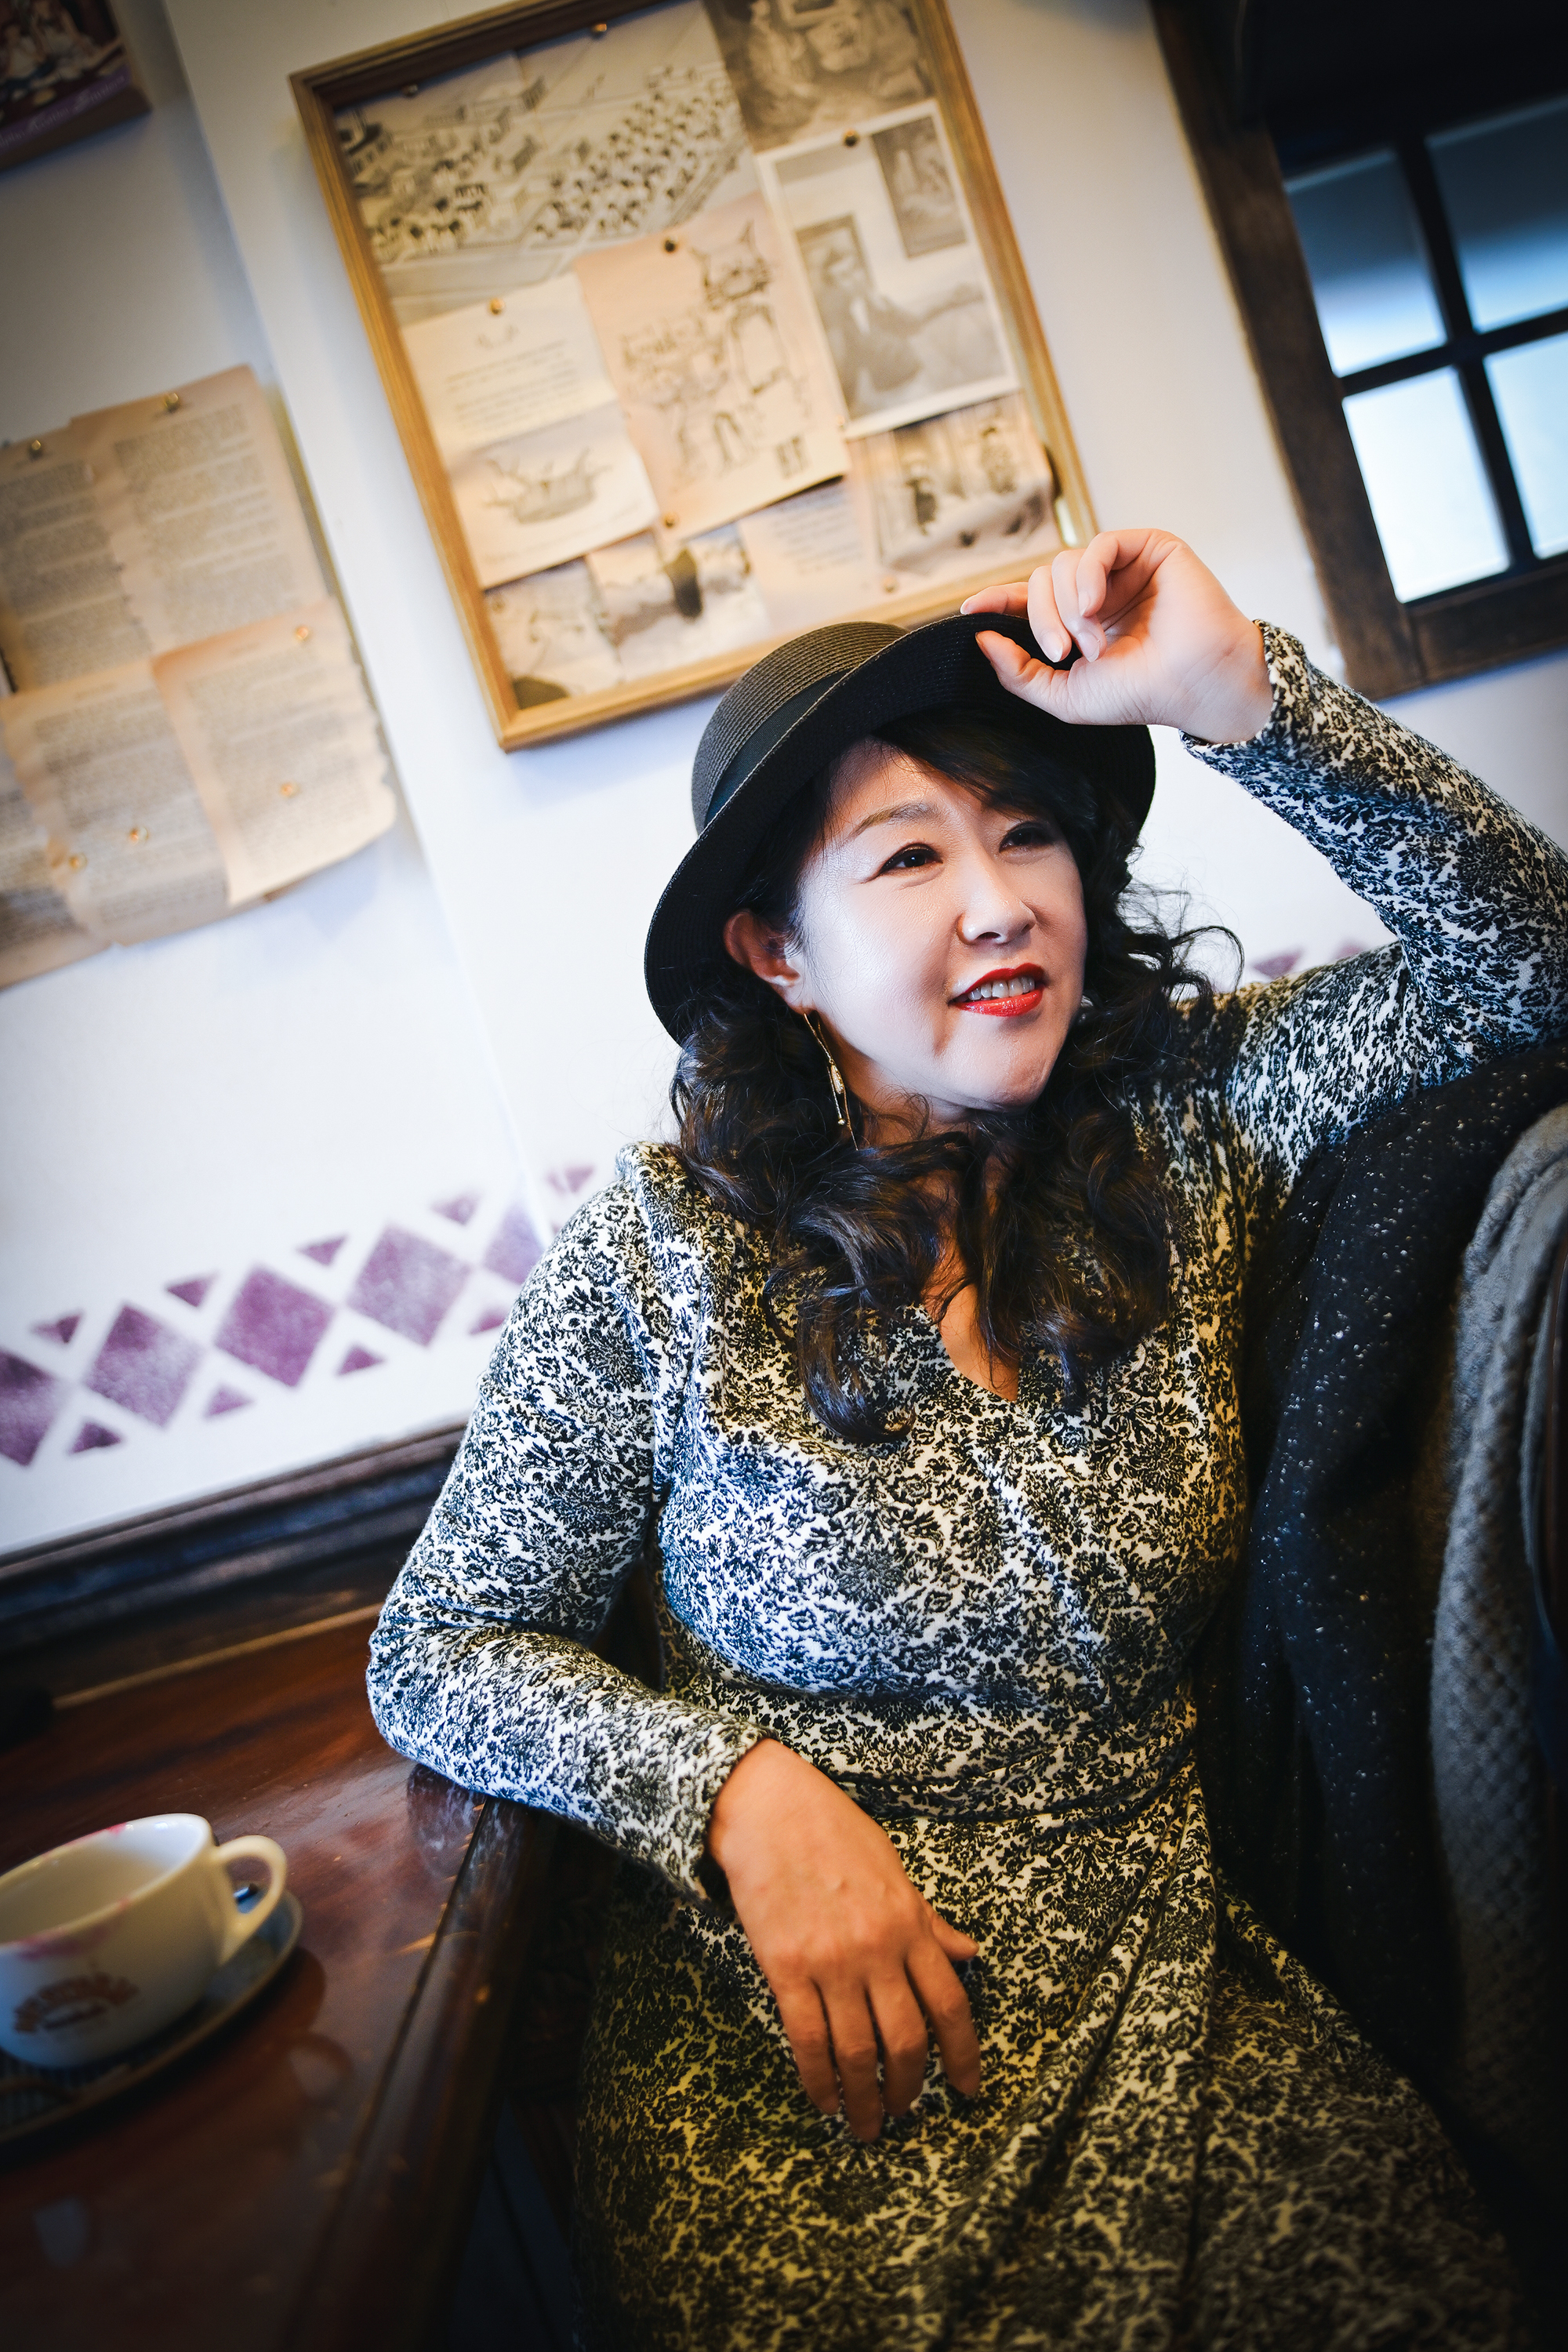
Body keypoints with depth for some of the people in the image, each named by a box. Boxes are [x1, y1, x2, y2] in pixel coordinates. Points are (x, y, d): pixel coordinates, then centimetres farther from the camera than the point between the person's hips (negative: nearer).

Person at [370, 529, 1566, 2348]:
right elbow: (435, 1659, -1)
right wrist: (743, 1787, -18)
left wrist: (1240, 694, -15)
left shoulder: (1181, 1123, 1)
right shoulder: (661, 1257, -7)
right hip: (787, 2012, -2)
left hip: (1153, 1951, 3)